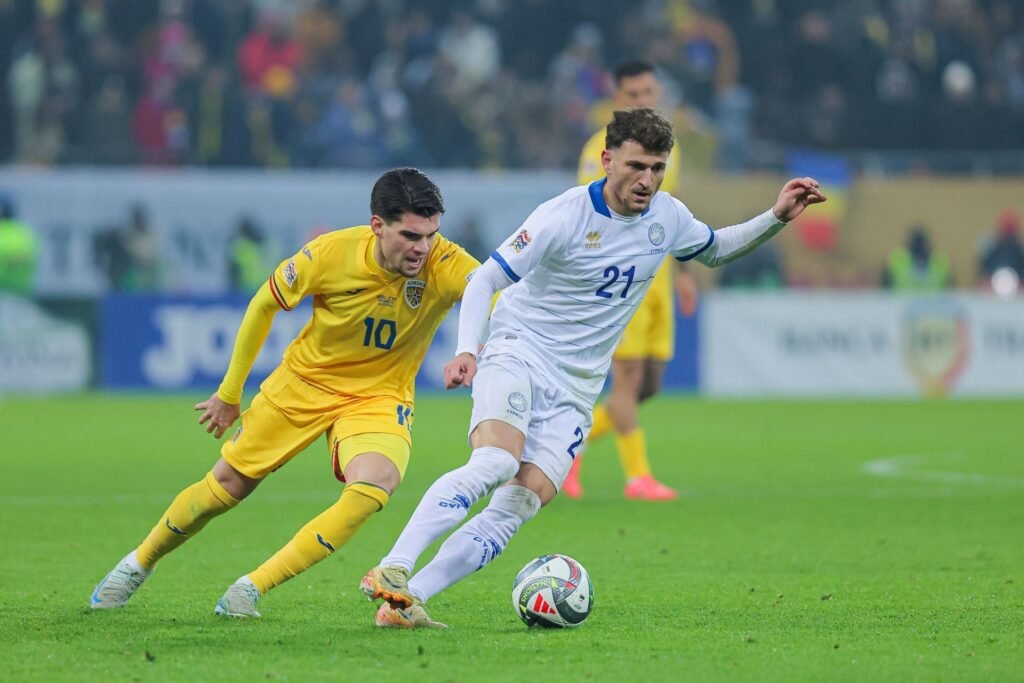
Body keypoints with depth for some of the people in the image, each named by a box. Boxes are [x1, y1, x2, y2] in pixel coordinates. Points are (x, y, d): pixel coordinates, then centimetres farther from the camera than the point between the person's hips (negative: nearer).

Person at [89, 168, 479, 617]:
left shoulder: (445, 264, -25)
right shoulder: (331, 253, -23)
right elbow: (264, 304, -6)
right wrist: (229, 392, 1)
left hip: (378, 398, 0)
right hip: (305, 380, 0)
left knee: (371, 489, -29)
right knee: (226, 485, 6)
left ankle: (252, 588, -16)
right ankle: (139, 563, 35)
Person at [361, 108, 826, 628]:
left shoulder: (668, 217, 4)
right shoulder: (564, 217, -15)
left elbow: (714, 251, 26)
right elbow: (485, 279, -13)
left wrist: (776, 218, 11)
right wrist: (467, 349, -28)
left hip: (574, 390, 5)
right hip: (517, 354, -5)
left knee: (517, 508, -13)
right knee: (494, 463, -33)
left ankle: (404, 601, -15)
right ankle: (392, 571, -35)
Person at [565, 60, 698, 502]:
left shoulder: (667, 146, 15)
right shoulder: (604, 148, -8)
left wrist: (680, 273, 21)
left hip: (657, 277, 7)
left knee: (650, 385, 5)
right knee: (629, 378, -8)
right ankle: (638, 477, -2)